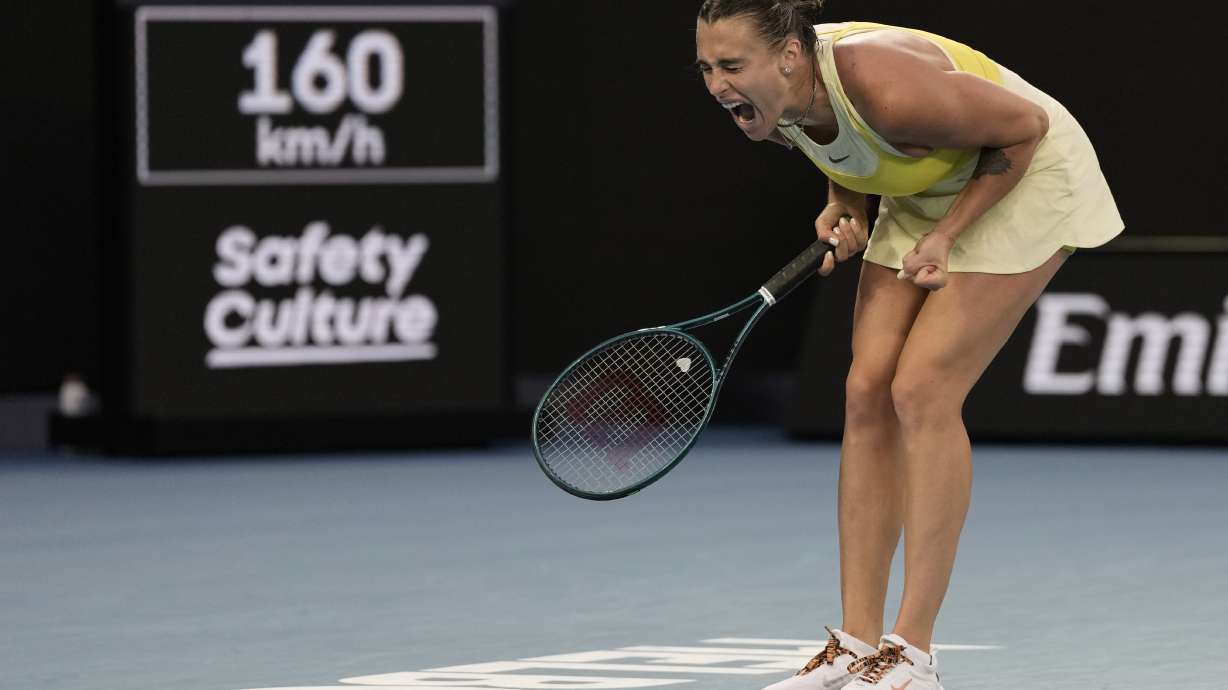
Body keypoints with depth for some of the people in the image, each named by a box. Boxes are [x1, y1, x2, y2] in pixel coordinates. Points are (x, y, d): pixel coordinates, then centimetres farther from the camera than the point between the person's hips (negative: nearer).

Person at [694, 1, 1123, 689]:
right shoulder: (768, 98, -14)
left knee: (921, 392, -17)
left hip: (1027, 181, -8)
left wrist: (946, 235, -23)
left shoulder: (889, 90, -38)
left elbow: (1025, 126, -23)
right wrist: (846, 207, -10)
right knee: (867, 393, -4)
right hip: (927, 190, 8)